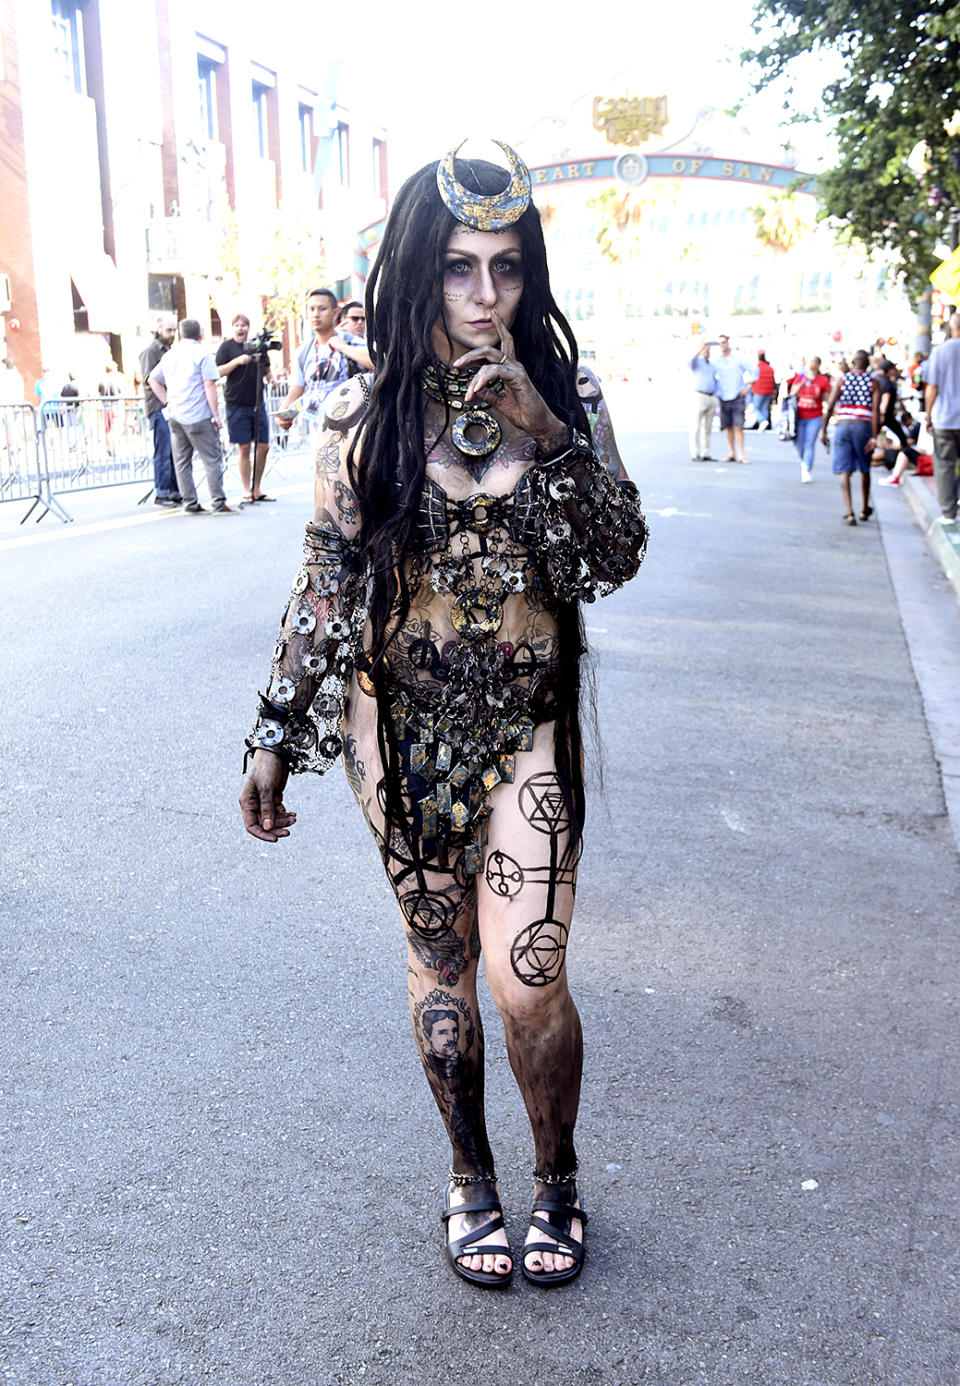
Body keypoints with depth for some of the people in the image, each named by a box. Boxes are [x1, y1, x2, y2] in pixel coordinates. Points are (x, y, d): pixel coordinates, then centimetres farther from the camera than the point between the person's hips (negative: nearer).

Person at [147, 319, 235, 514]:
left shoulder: (170, 354, 15)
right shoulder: (202, 353, -4)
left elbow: (153, 380, 21)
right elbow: (209, 386, -11)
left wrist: (168, 402, 17)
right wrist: (216, 414, -8)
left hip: (175, 416, 6)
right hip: (198, 417, -6)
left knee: (181, 461, 10)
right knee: (212, 459, -3)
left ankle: (190, 504, 10)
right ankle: (219, 503, -6)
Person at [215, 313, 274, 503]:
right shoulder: (227, 346, 0)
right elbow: (217, 372, -8)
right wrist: (238, 361, -18)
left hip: (257, 403, 4)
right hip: (237, 404, -4)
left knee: (263, 446, 1)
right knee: (244, 447, -3)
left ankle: (257, 490, 11)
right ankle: (247, 490, 5)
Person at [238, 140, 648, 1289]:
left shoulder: (565, 398, -1)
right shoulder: (365, 414, -2)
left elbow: (615, 560, -9)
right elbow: (324, 581, 2)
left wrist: (547, 434, -22)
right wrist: (275, 737, 3)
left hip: (527, 728, 0)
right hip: (404, 726, 1)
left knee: (525, 978, -6)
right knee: (440, 962, 12)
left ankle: (557, 1176, 24)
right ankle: (470, 1178, 35)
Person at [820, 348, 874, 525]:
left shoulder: (841, 379, 4)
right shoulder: (873, 382, 2)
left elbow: (830, 406, -2)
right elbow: (875, 411, -6)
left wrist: (823, 431, 4)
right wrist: (874, 437, -8)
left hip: (843, 426, 0)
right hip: (863, 426, 0)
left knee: (844, 471, -2)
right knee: (864, 470, 18)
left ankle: (849, 512, -16)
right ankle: (865, 509, 32)